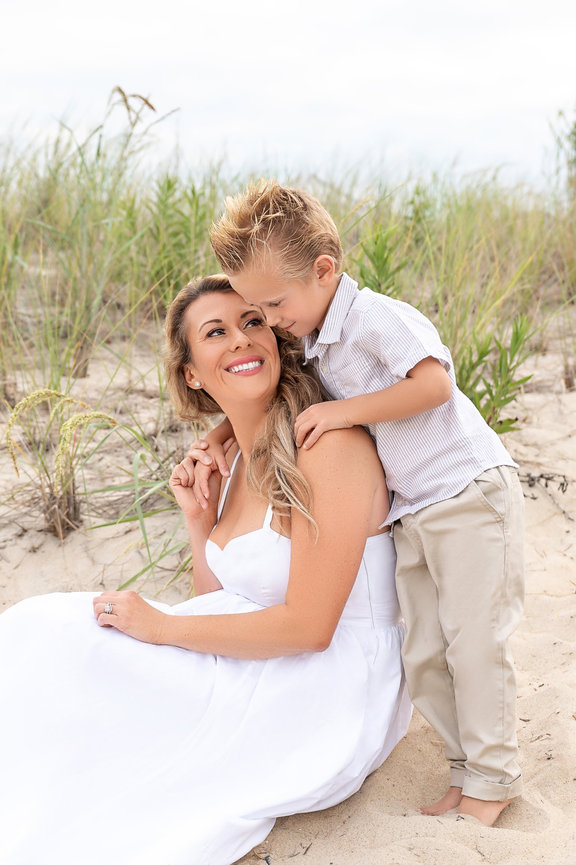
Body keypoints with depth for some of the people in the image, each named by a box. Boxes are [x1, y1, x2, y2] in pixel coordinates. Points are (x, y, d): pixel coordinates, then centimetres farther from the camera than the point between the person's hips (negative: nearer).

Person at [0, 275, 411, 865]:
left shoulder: (332, 446, -19)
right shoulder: (230, 460, 6)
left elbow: (307, 626, -21)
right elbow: (219, 605, 12)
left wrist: (161, 626, -15)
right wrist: (198, 519, -3)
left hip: (330, 690, -7)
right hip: (254, 665, 8)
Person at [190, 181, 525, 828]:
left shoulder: (374, 316, -16)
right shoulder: (315, 344, 11)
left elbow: (434, 383, -24)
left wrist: (346, 411, -21)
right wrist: (217, 439, 8)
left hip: (471, 493, -8)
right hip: (413, 514, 8)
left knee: (472, 639, -3)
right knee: (422, 657, 6)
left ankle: (494, 779, 13)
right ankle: (466, 767, 22)